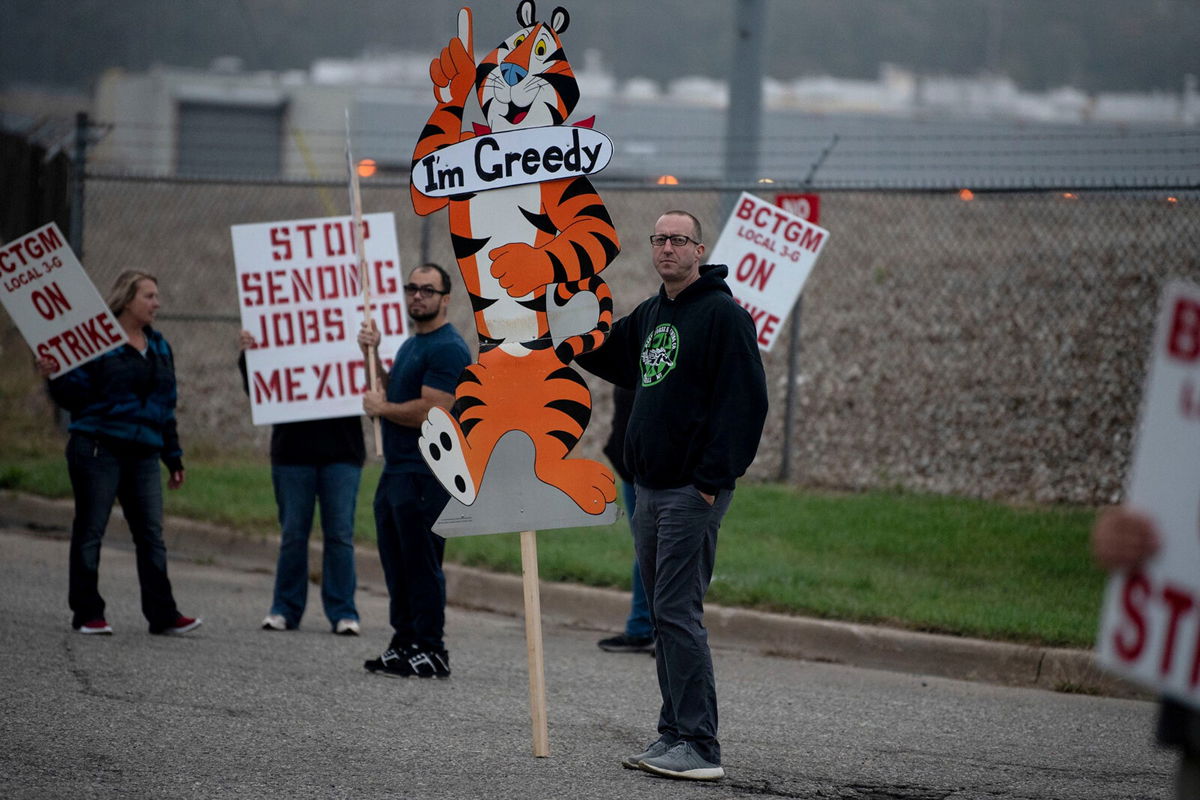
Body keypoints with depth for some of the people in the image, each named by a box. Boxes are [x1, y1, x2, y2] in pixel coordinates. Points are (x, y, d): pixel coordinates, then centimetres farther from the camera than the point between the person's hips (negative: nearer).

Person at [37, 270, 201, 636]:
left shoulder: (159, 347, 16)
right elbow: (75, 396, -6)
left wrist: (174, 458, 20)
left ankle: (162, 615, 1)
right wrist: (54, 377, -26)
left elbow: (166, 406, 21)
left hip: (143, 454, 6)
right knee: (90, 530, 0)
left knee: (151, 534, 1)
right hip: (99, 450, -6)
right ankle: (86, 613, 5)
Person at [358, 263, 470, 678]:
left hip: (426, 476, -10)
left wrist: (381, 408, -8)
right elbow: (394, 394, 21)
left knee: (421, 565, -8)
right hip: (395, 471, 10)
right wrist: (373, 356, 10)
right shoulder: (411, 345, 20)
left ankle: (431, 651, -4)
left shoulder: (447, 348, -12)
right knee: (397, 565, 12)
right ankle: (405, 644, 18)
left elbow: (431, 411, -21)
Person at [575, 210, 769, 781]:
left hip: (692, 491, -9)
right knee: (664, 615, 11)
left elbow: (744, 403, -17)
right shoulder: (648, 317, 15)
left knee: (678, 614, -12)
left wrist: (713, 480, -21)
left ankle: (699, 748, -11)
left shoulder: (722, 315, -11)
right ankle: (674, 736, 17)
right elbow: (603, 356, 34)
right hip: (649, 488, 9)